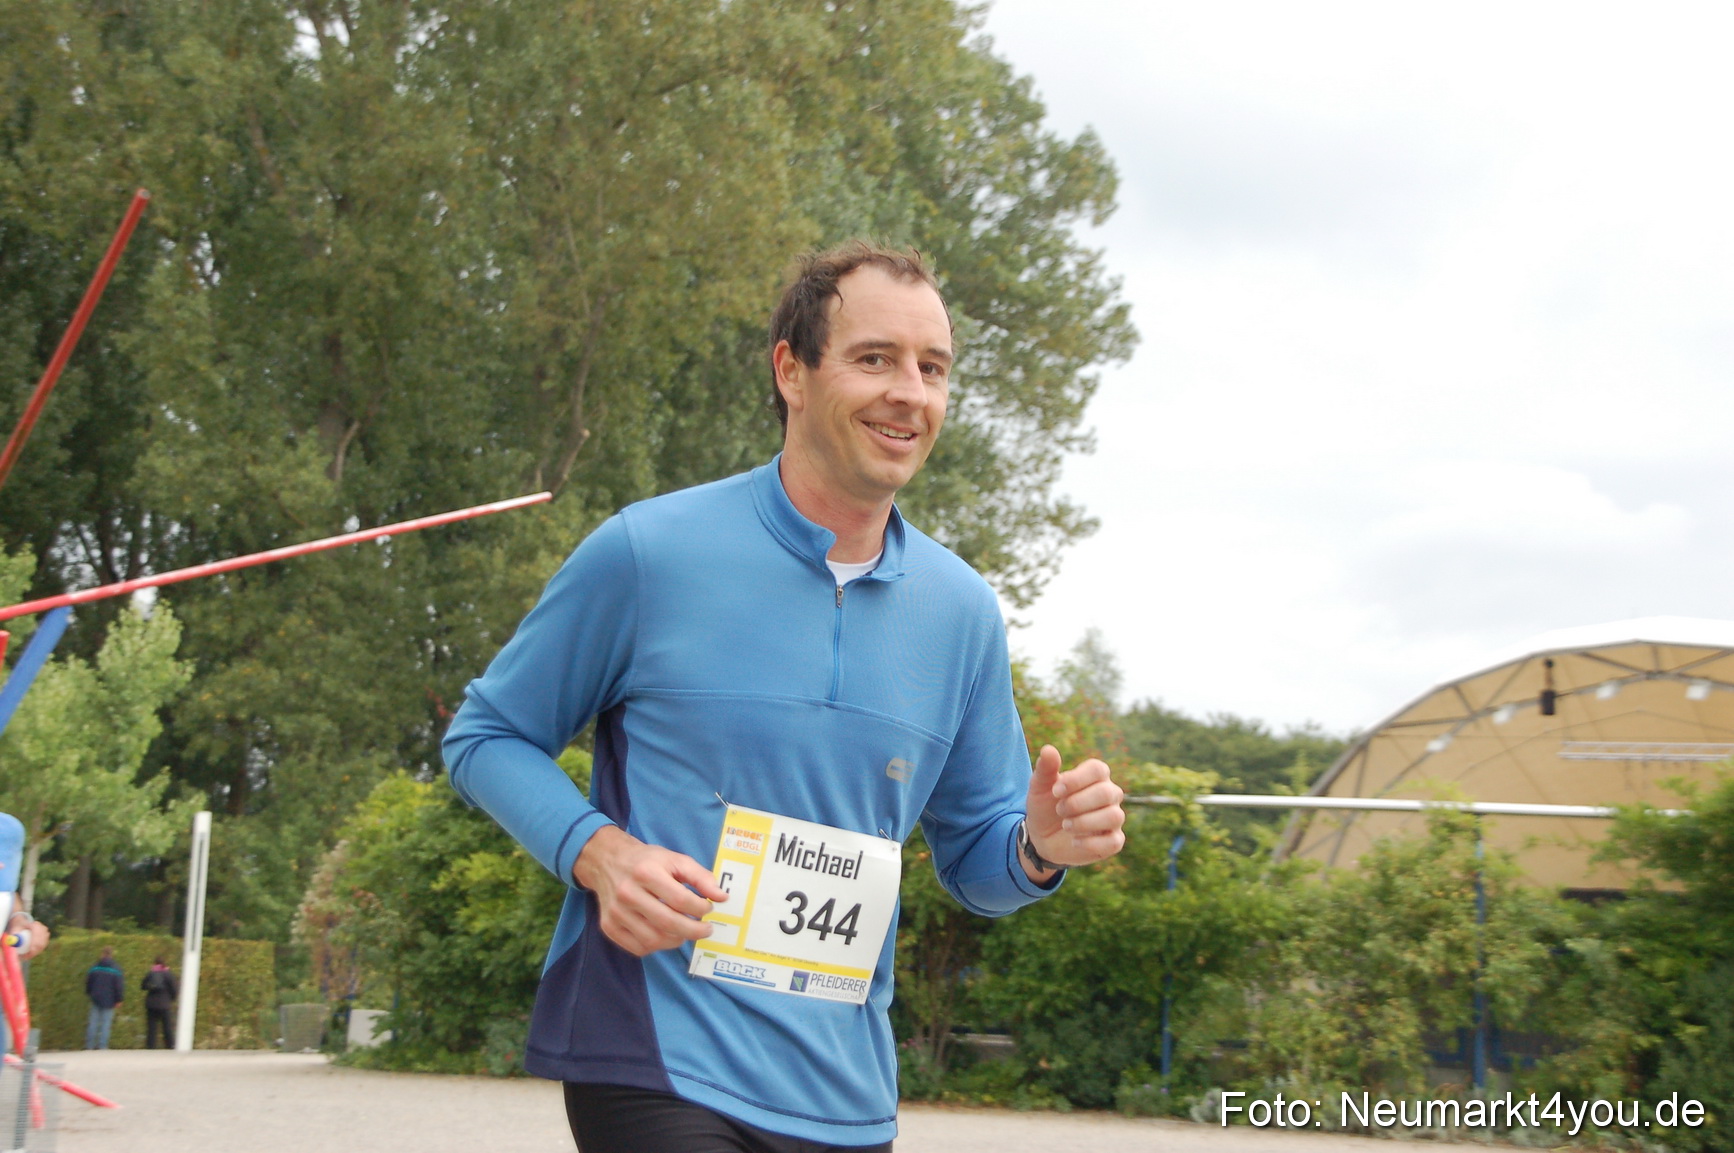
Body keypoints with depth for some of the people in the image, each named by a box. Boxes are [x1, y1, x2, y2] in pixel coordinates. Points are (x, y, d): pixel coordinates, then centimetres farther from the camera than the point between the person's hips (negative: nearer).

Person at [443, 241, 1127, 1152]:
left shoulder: (962, 611, 5)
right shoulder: (647, 552, -7)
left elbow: (971, 859, 14)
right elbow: (486, 735, 2)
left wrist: (1040, 846, -9)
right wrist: (598, 852, -16)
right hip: (655, 1069, -5)